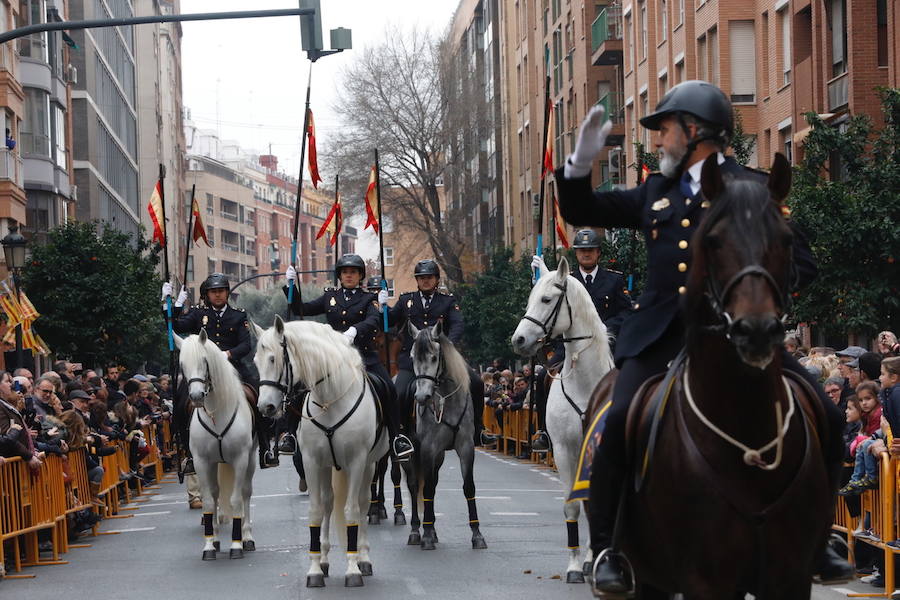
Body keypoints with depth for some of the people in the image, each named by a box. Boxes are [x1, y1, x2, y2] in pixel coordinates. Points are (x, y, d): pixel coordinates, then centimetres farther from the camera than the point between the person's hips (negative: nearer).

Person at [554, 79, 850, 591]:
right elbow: (580, 213, 27)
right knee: (622, 422, -21)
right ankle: (609, 551, -10)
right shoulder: (656, 194, 20)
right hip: (664, 333, 2)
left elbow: (801, 264, 2)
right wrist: (581, 163, 9)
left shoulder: (750, 187, 7)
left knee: (824, 416, -11)